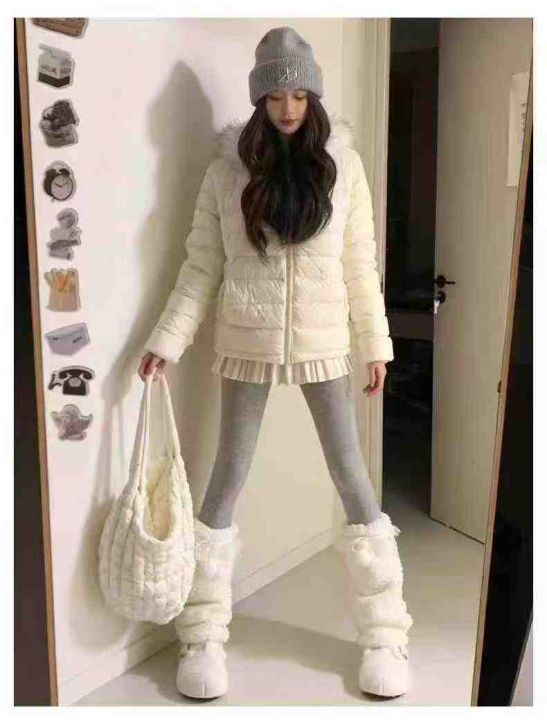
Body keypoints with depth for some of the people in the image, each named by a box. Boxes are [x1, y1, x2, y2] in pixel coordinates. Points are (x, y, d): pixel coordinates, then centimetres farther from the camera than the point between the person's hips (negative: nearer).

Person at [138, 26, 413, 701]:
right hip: (246, 345, 0)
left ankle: (383, 633, 20)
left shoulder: (343, 164, 0)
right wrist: (168, 340, -9)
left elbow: (360, 264, 3)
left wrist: (376, 343, 3)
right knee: (227, 479, 6)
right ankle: (203, 634, 20)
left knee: (352, 479, 5)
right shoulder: (228, 168, -2)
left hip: (322, 345, 1)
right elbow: (201, 267, -1)